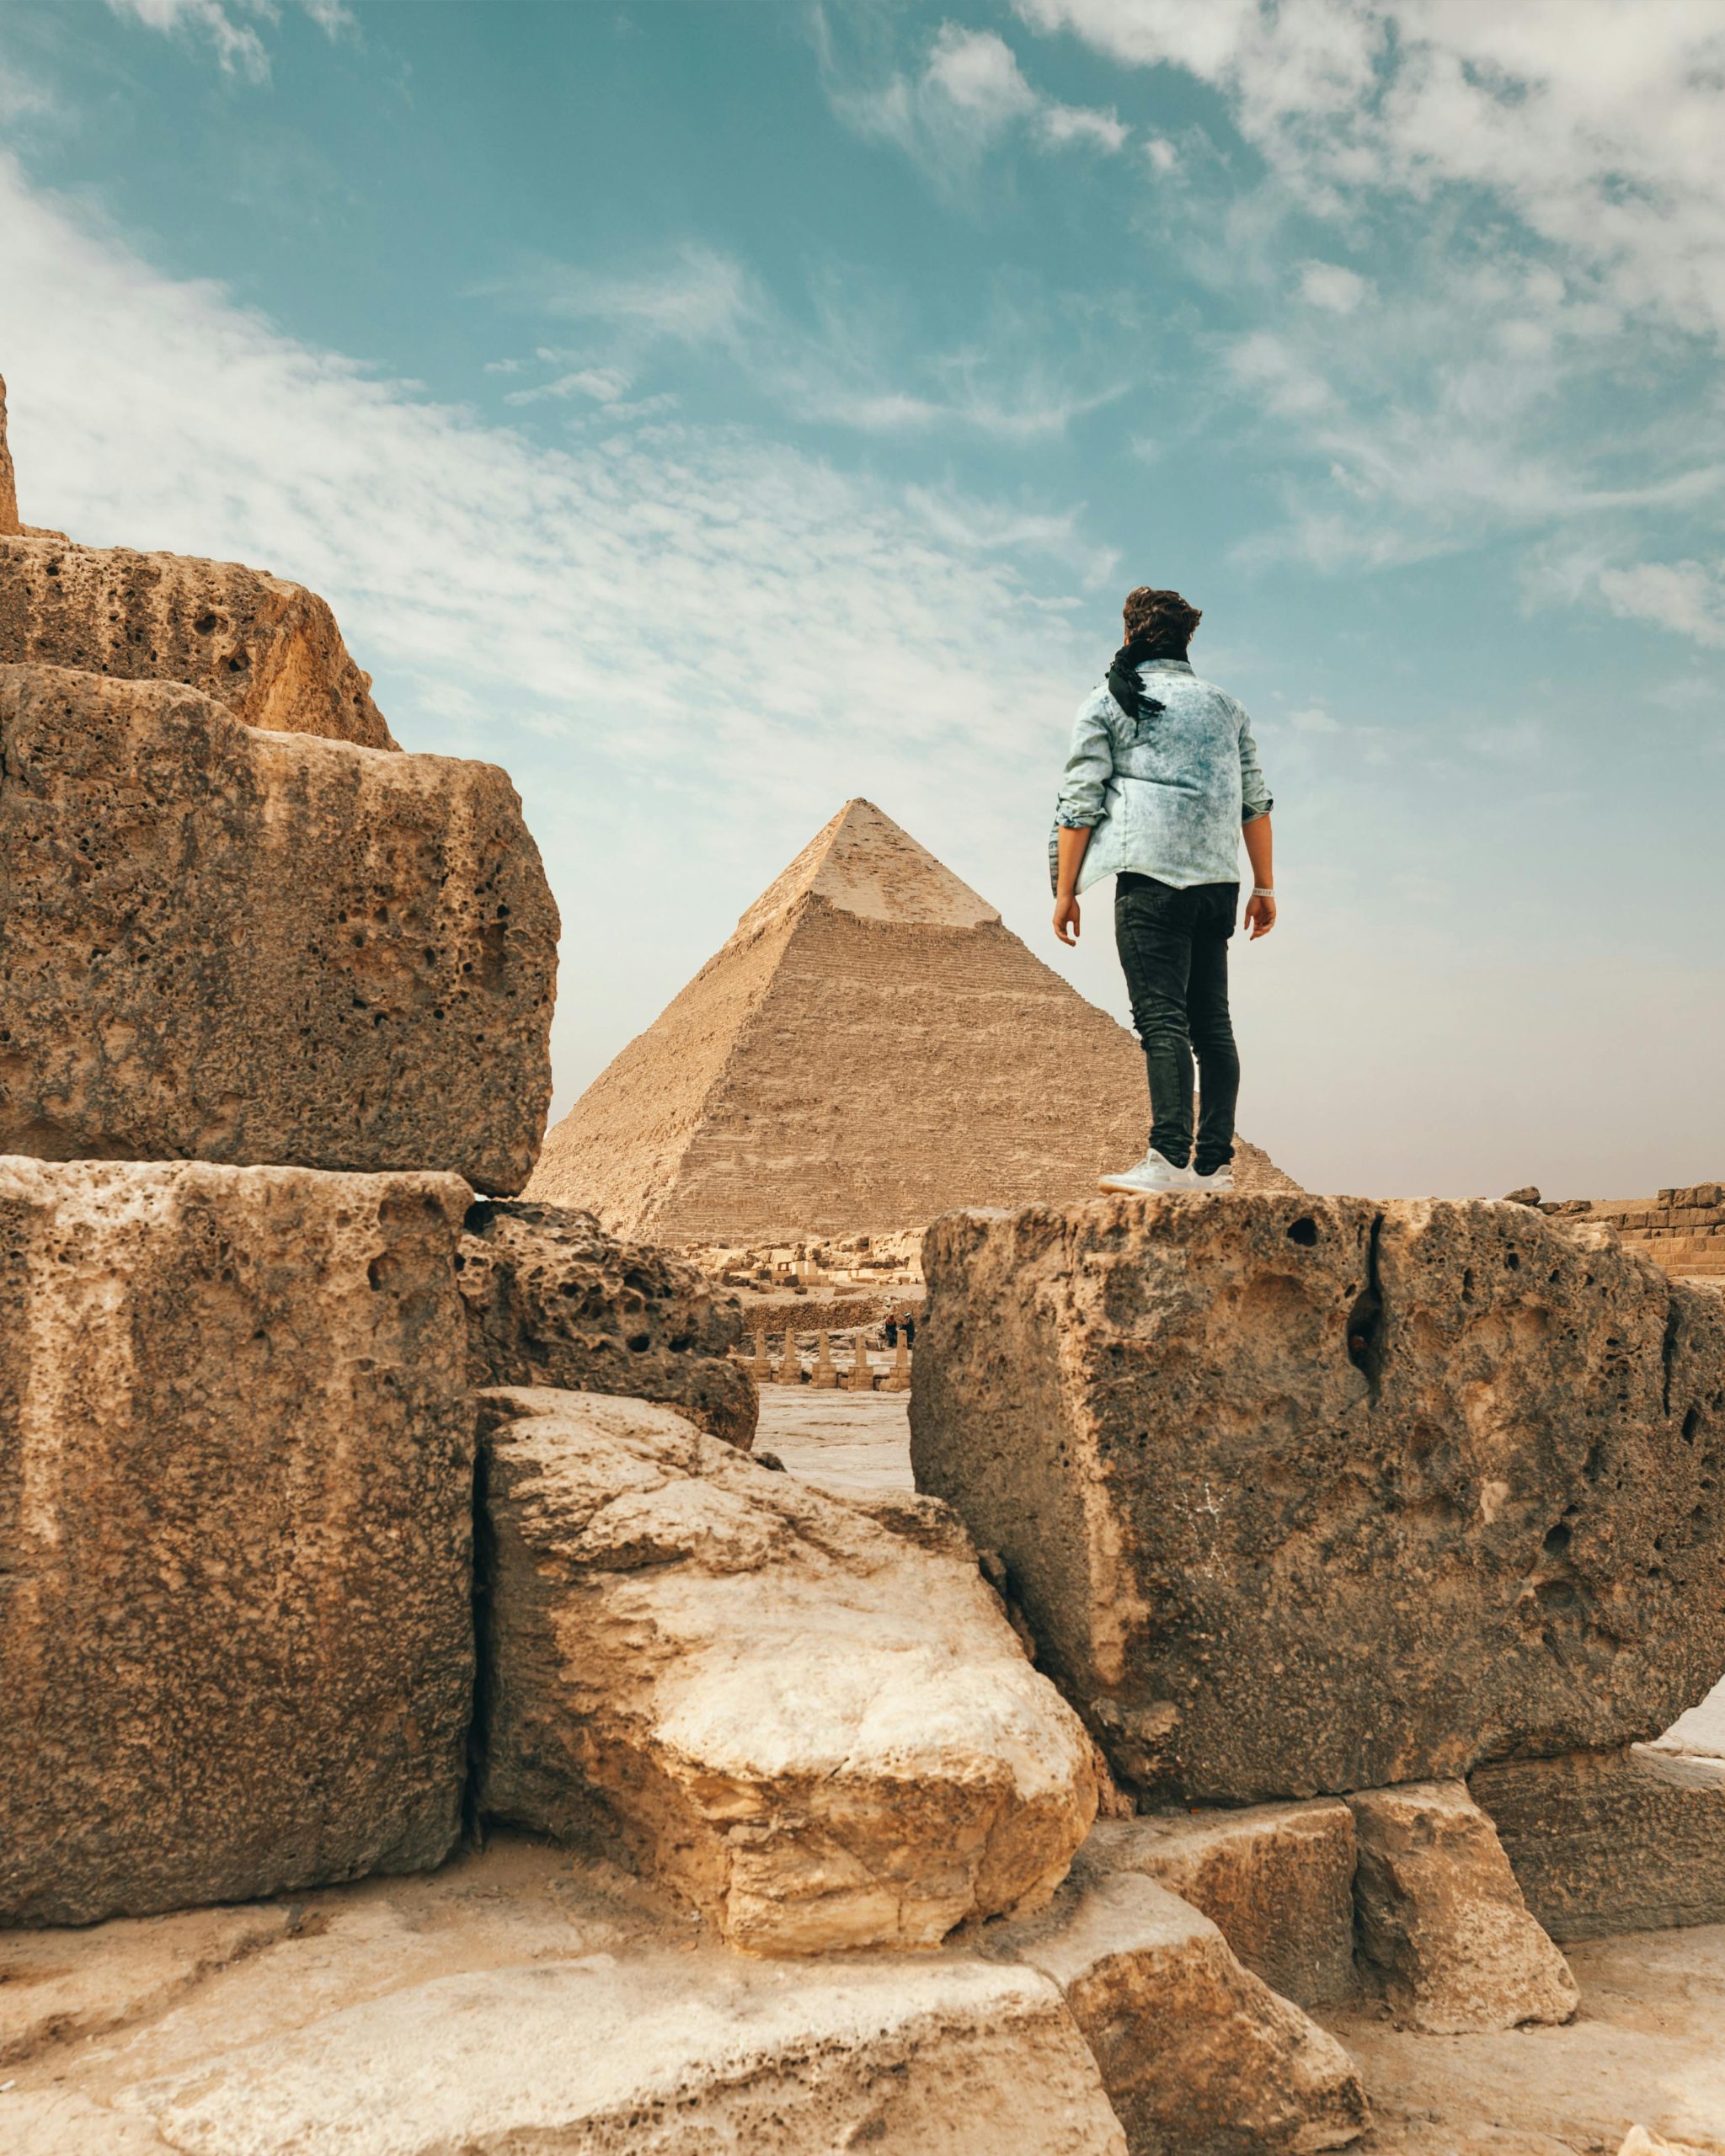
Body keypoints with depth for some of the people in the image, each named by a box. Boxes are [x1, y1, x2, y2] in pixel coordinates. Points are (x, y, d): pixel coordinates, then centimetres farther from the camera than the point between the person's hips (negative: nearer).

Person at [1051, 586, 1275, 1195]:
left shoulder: (1105, 704, 8)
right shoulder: (1225, 705, 21)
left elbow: (1080, 802, 0)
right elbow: (1255, 800, 17)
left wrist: (1066, 891, 3)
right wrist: (1264, 886, 18)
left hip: (1151, 875, -5)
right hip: (1217, 878, 5)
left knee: (1161, 1017, -12)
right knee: (1212, 1023, 6)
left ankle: (1170, 1161, -21)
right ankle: (1214, 1165, 4)